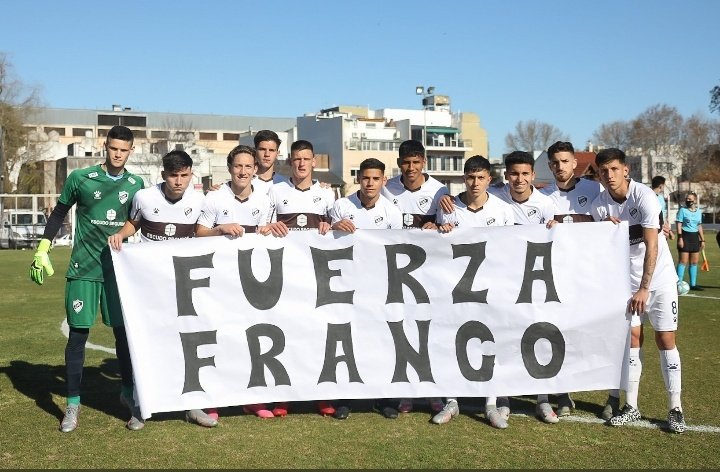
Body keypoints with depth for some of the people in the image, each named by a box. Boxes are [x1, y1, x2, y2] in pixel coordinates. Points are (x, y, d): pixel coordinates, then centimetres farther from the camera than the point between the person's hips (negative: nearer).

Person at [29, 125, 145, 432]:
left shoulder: (136, 185, 4)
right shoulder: (80, 178, -3)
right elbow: (59, 213, 8)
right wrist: (43, 249, 5)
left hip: (119, 269, 2)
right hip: (84, 269, -2)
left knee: (124, 333, 6)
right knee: (78, 335, 0)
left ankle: (128, 393, 22)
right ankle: (73, 404, 11)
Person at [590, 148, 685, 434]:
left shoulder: (644, 196, -20)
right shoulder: (600, 205, -6)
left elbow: (651, 246, -25)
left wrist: (644, 288, -30)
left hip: (659, 277, -3)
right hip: (627, 279, 3)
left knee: (665, 338, -3)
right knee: (632, 338, 1)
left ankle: (675, 409, 5)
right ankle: (631, 407, 9)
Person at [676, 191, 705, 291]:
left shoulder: (698, 211, 11)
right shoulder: (683, 210, -4)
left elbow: (699, 226, 17)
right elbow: (678, 224, -8)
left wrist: (702, 240, 15)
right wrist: (680, 238, -16)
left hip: (695, 237, 6)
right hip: (685, 236, -6)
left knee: (694, 262, 8)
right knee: (683, 261, -9)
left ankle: (693, 284, 15)